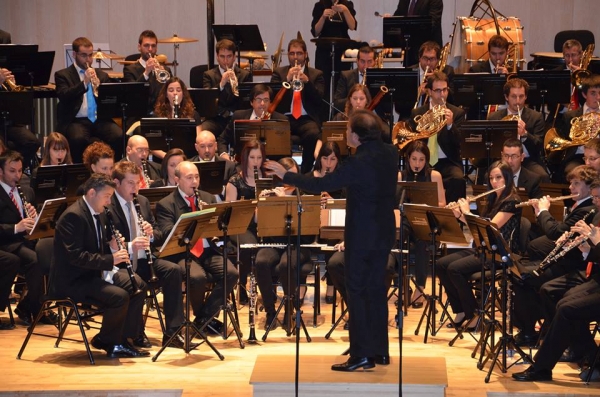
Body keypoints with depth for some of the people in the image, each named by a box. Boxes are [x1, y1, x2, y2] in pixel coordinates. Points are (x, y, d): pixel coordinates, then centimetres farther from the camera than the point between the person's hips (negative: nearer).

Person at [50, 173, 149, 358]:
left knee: (138, 285, 0)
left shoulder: (98, 214, 10)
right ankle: (106, 342, -2)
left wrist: (112, 248, -4)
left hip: (94, 272, 10)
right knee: (119, 296, -26)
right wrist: (110, 259, -30)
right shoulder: (73, 216, -20)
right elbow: (75, 256, -28)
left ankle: (123, 340, 5)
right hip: (71, 280, -10)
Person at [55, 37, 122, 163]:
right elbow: (64, 97, -8)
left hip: (101, 119, 3)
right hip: (77, 121, -3)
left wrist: (98, 86, -6)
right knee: (78, 139, -36)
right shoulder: (62, 75, 10)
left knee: (119, 136, -27)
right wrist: (84, 83, -17)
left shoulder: (101, 75, 21)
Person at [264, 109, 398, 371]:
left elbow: (320, 185, -21)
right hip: (384, 231, 8)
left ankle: (362, 355, -1)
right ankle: (380, 351, 20)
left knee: (356, 291, -1)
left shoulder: (358, 163, -23)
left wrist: (285, 175, -11)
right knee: (376, 289, 15)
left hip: (362, 234, -8)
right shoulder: (390, 153, 1)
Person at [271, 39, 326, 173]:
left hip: (307, 118, 0)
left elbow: (319, 100, 2)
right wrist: (287, 78, -11)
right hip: (285, 117, 0)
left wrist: (307, 81, -13)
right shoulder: (279, 72, 17)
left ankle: (305, 172, -20)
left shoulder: (316, 74, 16)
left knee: (313, 135, -35)